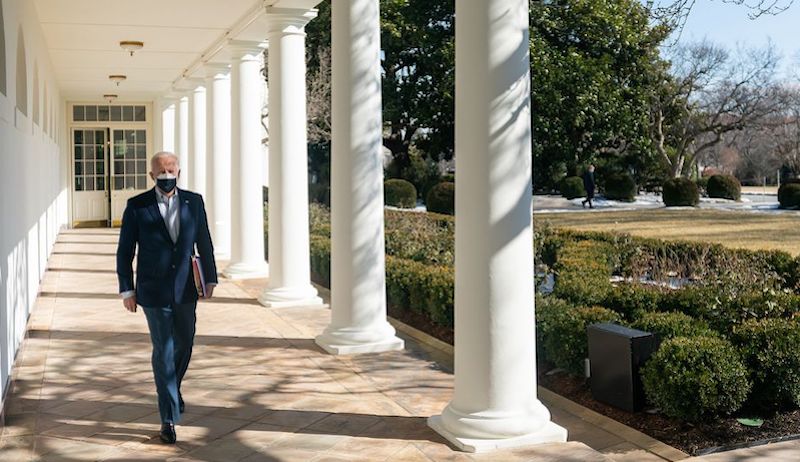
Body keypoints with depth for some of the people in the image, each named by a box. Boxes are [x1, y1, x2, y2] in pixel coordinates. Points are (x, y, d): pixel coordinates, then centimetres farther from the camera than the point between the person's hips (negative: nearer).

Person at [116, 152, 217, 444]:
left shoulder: (193, 202, 2)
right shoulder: (137, 206, -5)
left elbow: (204, 242, 9)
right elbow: (124, 251, -1)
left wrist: (210, 278, 9)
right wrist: (127, 289, -4)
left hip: (185, 289, 3)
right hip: (154, 291, -3)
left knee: (184, 345, 16)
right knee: (164, 352, -2)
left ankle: (171, 390, 43)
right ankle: (169, 418, 4)